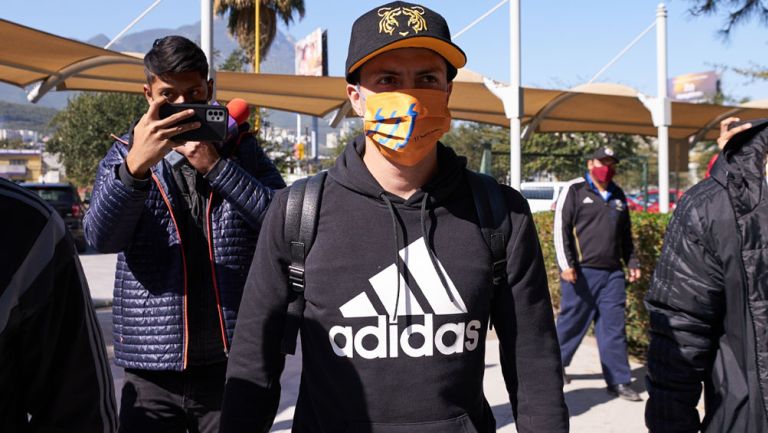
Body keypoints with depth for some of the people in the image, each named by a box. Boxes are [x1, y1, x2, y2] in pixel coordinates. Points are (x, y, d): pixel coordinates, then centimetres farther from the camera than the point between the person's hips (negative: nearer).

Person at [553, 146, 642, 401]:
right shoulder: (574, 190, -3)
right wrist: (566, 264, -14)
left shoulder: (618, 195, 17)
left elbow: (625, 234, 25)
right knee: (571, 322, 5)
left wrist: (632, 262, 18)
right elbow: (561, 228, -8)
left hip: (612, 273, 5)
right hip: (580, 271, -5)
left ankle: (619, 381, 8)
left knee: (614, 327, 3)